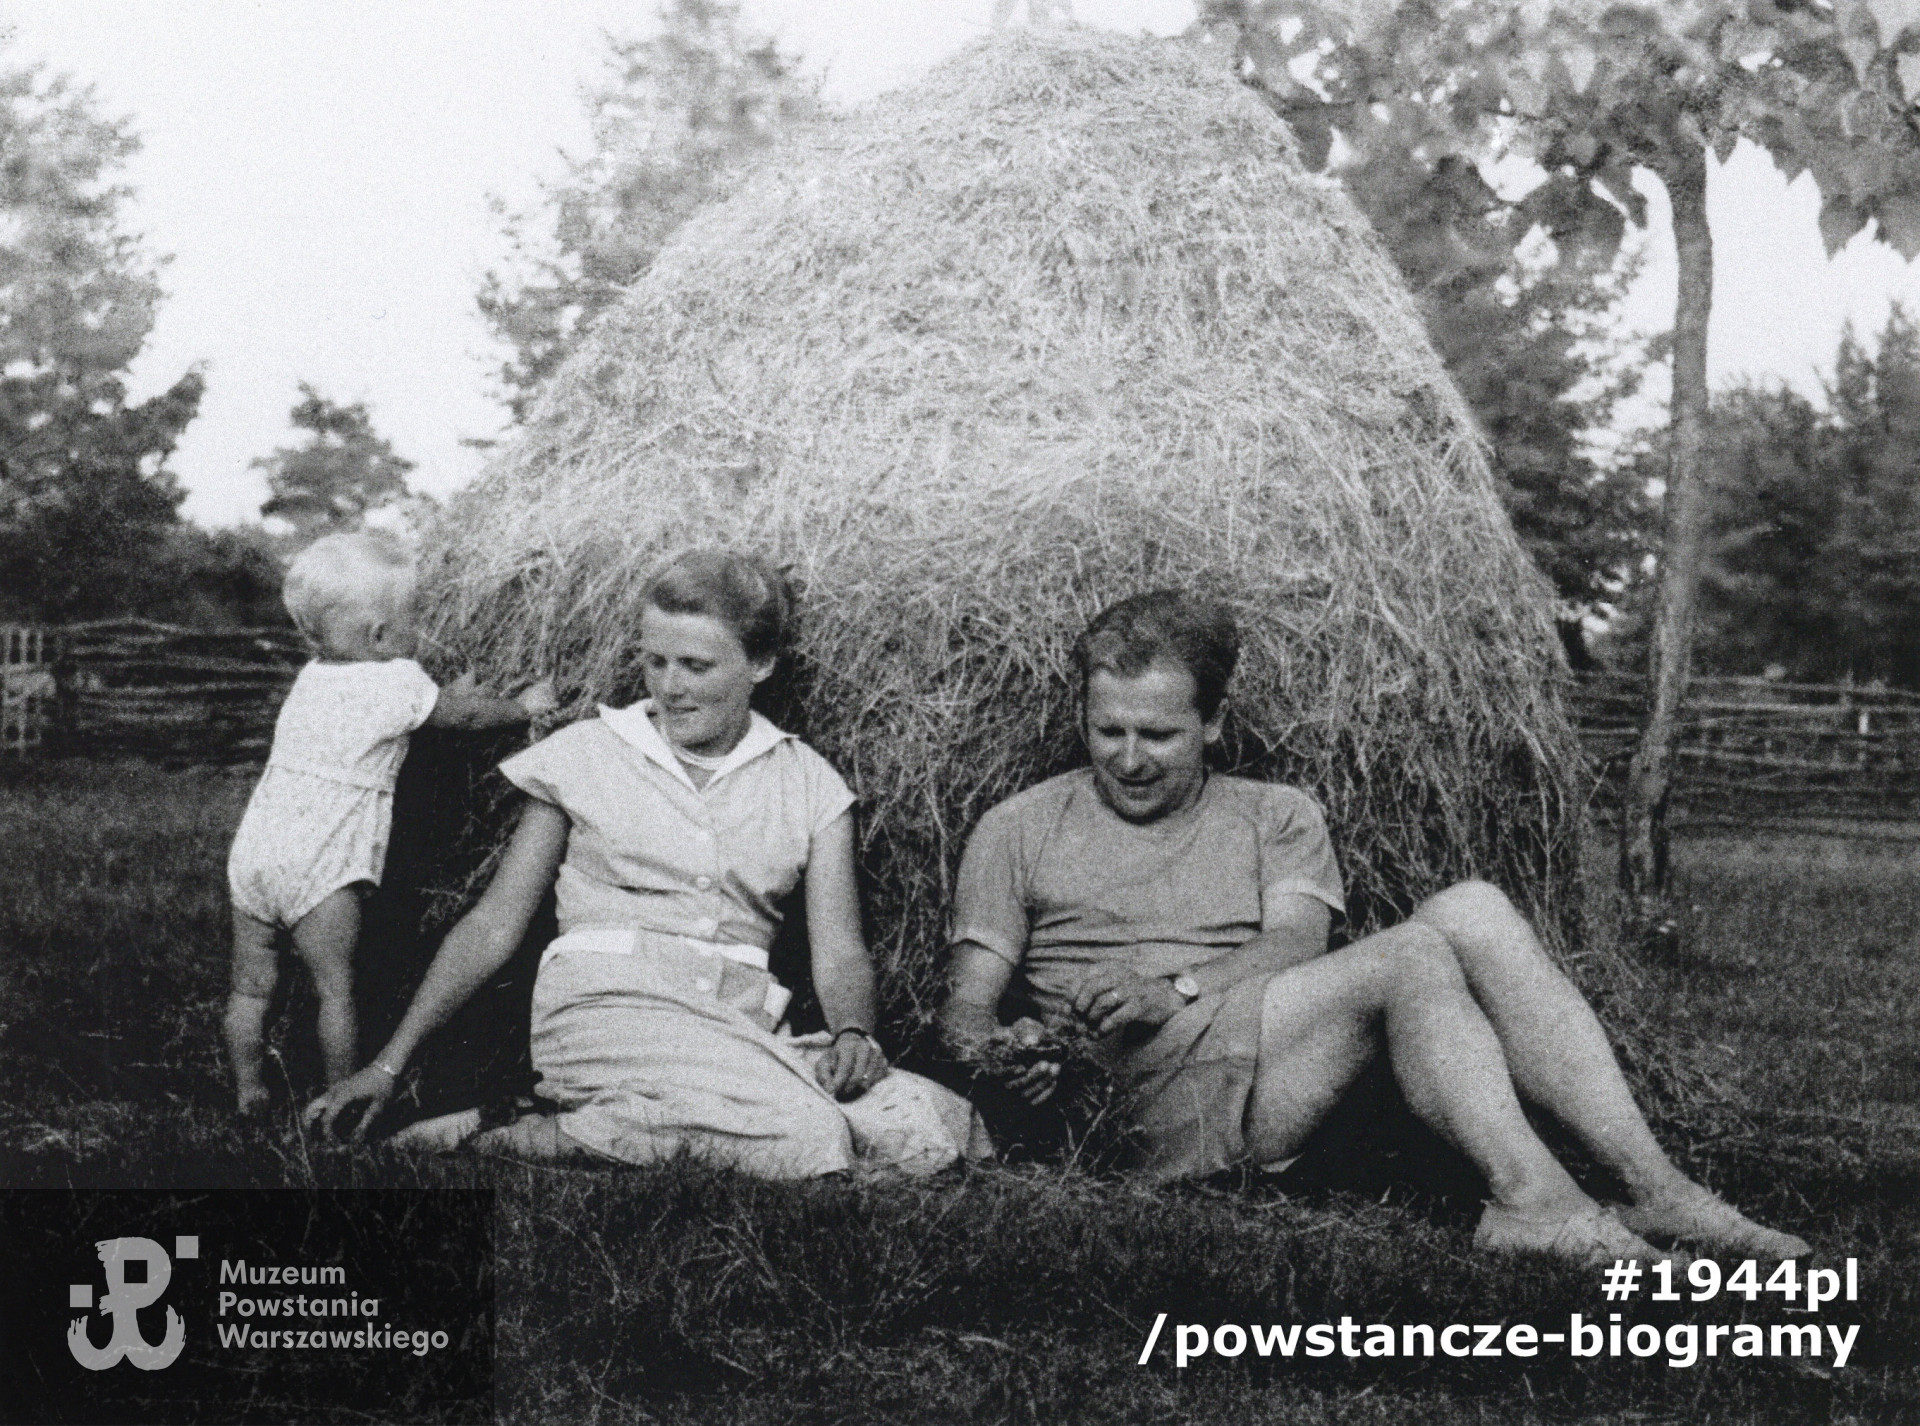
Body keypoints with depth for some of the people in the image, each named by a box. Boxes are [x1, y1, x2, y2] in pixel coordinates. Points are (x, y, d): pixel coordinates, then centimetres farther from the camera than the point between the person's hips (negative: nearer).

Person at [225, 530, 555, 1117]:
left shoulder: (312, 677, 16)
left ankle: (248, 1091, 19)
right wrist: (525, 705, 23)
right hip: (318, 866, -7)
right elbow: (464, 714, 8)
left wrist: (446, 694, 35)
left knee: (251, 984, 11)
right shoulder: (398, 683, -6)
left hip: (253, 847, 7)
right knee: (335, 987, 1)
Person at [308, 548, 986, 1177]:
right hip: (604, 1010, -4)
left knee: (942, 1125, -26)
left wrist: (853, 1032, -15)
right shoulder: (587, 753, 11)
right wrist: (388, 1064, 4)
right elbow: (495, 923, 11)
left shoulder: (808, 783, 15)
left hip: (746, 1031, 4)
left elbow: (839, 951, 9)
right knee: (807, 1139, -33)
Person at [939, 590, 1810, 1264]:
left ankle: (1649, 1183, -27)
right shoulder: (1021, 830, 16)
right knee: (1414, 956, -26)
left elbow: (1293, 946, 2)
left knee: (1472, 910, -22)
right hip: (1166, 1098, -4)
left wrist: (1169, 991, -16)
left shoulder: (1276, 816, 21)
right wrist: (997, 1054, -14)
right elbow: (966, 1005, 10)